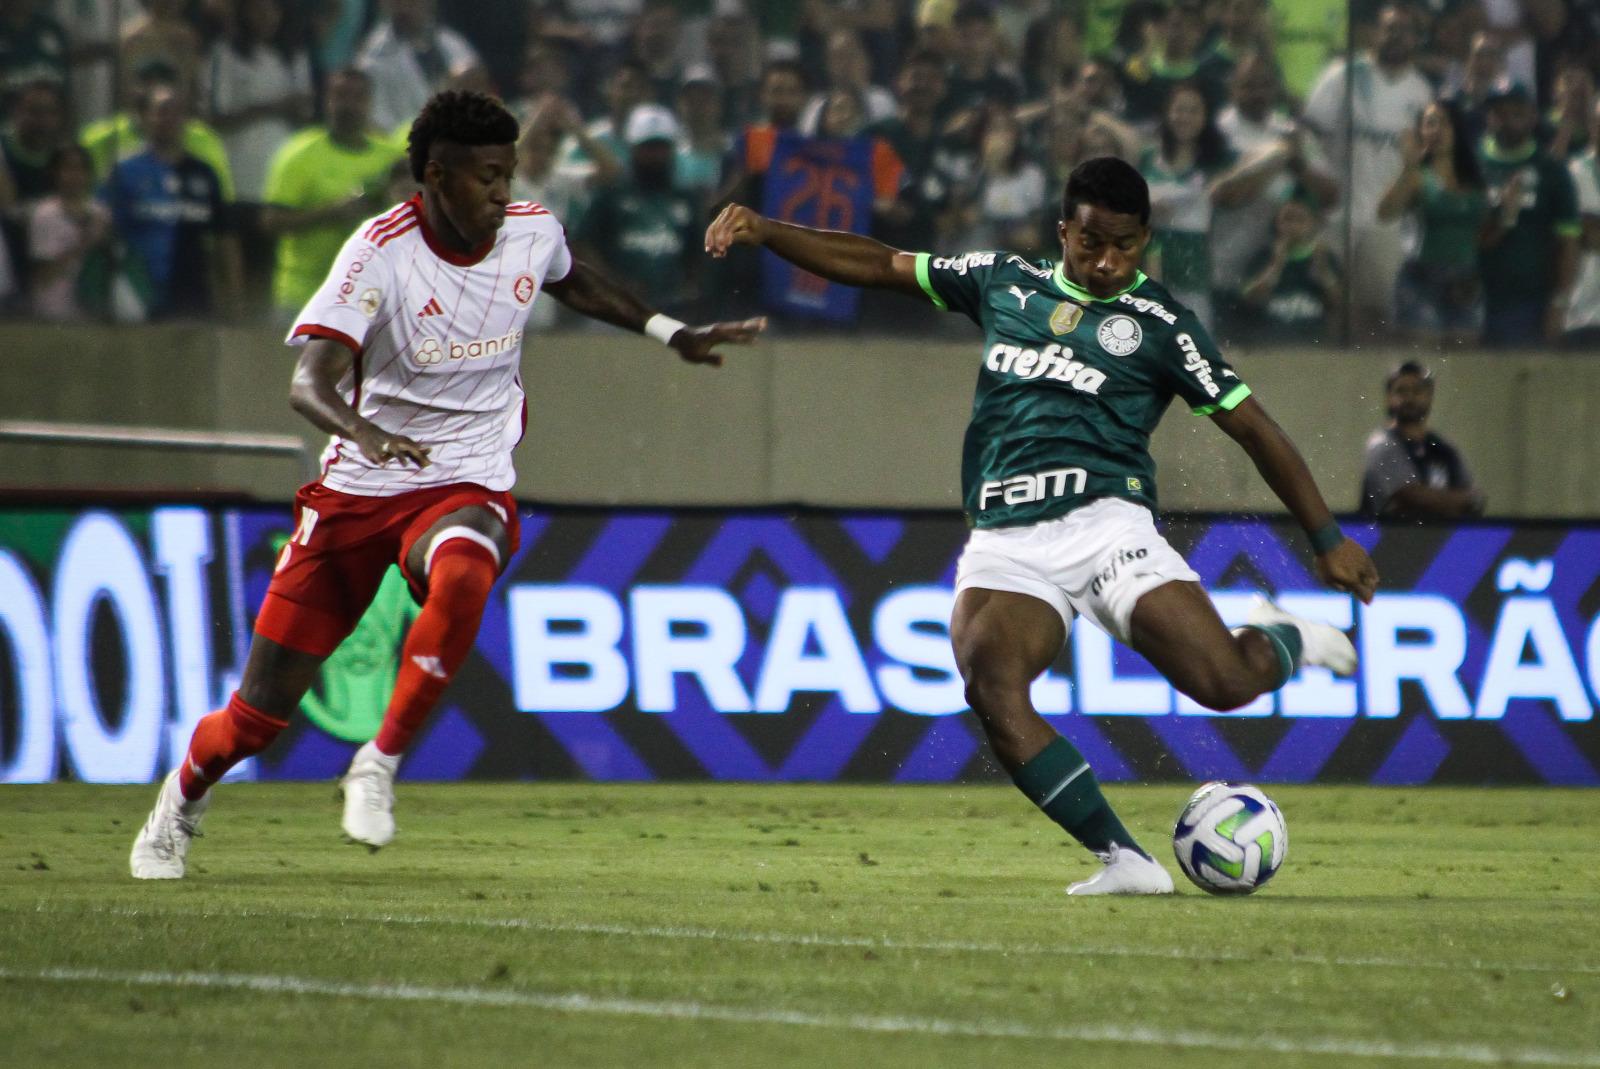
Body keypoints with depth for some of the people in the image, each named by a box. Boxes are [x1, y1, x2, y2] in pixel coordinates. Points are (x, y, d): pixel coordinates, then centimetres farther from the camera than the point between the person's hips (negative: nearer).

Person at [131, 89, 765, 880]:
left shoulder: (532, 234, -1)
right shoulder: (381, 251, -17)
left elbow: (572, 282, 26)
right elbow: (310, 382, -29)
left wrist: (669, 333, 26)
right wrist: (366, 433, -48)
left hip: (468, 485, 2)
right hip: (357, 489, -2)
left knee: (460, 577, -38)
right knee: (260, 713, 1)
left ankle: (380, 765, -22)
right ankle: (183, 800, 34)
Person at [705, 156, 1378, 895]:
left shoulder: (1158, 323, 8)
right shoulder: (1005, 282, 18)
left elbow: (1252, 425, 9)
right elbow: (879, 265, 22)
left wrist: (1327, 539, 6)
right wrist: (764, 233, 13)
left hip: (1103, 522, -2)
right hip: (1006, 543, 3)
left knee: (1223, 682, -20)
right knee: (990, 687, -28)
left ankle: (1282, 641, 20)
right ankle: (1125, 860, -25)